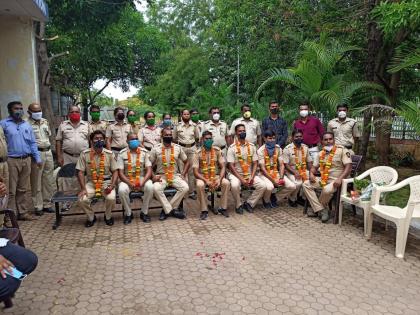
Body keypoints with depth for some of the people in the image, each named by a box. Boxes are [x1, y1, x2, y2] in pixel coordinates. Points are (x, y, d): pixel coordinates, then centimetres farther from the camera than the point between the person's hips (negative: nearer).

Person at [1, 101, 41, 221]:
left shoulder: (27, 125, 14)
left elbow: (33, 143, 15)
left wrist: (37, 158, 9)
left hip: (26, 160, 5)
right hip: (11, 160, -5)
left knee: (24, 189, 10)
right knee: (11, 190, -1)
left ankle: (23, 212, 19)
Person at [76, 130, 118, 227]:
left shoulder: (109, 154, -4)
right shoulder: (85, 154, -4)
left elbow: (115, 171, -2)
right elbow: (80, 172, -3)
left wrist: (112, 186, -17)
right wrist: (83, 188, -14)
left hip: (106, 182, -1)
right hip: (91, 182, 1)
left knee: (111, 198, -29)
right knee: (82, 199, -24)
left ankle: (108, 216, 5)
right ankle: (91, 217, 8)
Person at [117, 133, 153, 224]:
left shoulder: (144, 152, 1)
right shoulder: (122, 153, -2)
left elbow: (149, 170, -4)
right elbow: (120, 173, -6)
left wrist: (142, 183, -21)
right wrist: (130, 184, -21)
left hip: (142, 178, 1)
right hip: (126, 179, 0)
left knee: (150, 187, -31)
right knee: (122, 190, -32)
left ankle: (144, 212, -9)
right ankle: (128, 213, -6)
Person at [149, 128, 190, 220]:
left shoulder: (178, 148, 5)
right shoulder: (156, 149, -1)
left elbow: (186, 162, 13)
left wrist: (183, 174, -1)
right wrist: (153, 176, -13)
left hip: (175, 175, 2)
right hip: (161, 176, -2)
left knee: (185, 188, -26)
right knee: (156, 188, -33)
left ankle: (167, 210, -12)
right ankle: (171, 210, -16)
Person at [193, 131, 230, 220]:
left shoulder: (217, 150, -2)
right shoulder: (198, 153, -9)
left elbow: (223, 167, -2)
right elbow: (196, 172, -12)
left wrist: (219, 180, -20)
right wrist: (207, 181, -26)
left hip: (215, 176, 2)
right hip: (202, 177, -2)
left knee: (226, 183, -26)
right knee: (200, 185, -35)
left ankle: (222, 208, -10)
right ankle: (204, 210, -18)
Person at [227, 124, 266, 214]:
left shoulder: (252, 146, 4)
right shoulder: (232, 148, -7)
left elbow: (255, 164, 3)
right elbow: (231, 166, -11)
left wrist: (252, 177, -12)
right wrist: (241, 179, -18)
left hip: (250, 174, 4)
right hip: (236, 174, -3)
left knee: (263, 185, -18)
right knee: (235, 185, -35)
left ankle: (249, 203, 2)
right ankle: (238, 205, -7)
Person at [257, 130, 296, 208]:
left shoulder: (278, 149, 4)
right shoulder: (261, 150, -11)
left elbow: (281, 165, 2)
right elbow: (262, 168, -15)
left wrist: (281, 178, -14)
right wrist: (273, 181, -20)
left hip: (276, 173, 5)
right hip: (265, 174, -5)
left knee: (292, 186, -13)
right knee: (269, 187, -36)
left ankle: (274, 197, 10)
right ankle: (266, 200, 0)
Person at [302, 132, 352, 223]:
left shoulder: (342, 150, -8)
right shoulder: (321, 153, 13)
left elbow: (348, 166, -16)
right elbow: (314, 167, 19)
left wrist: (340, 178, -29)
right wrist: (311, 173, -4)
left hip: (336, 180, -7)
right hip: (323, 179, 7)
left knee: (327, 190, -36)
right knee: (306, 184, -10)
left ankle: (316, 208, -5)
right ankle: (321, 210, -14)